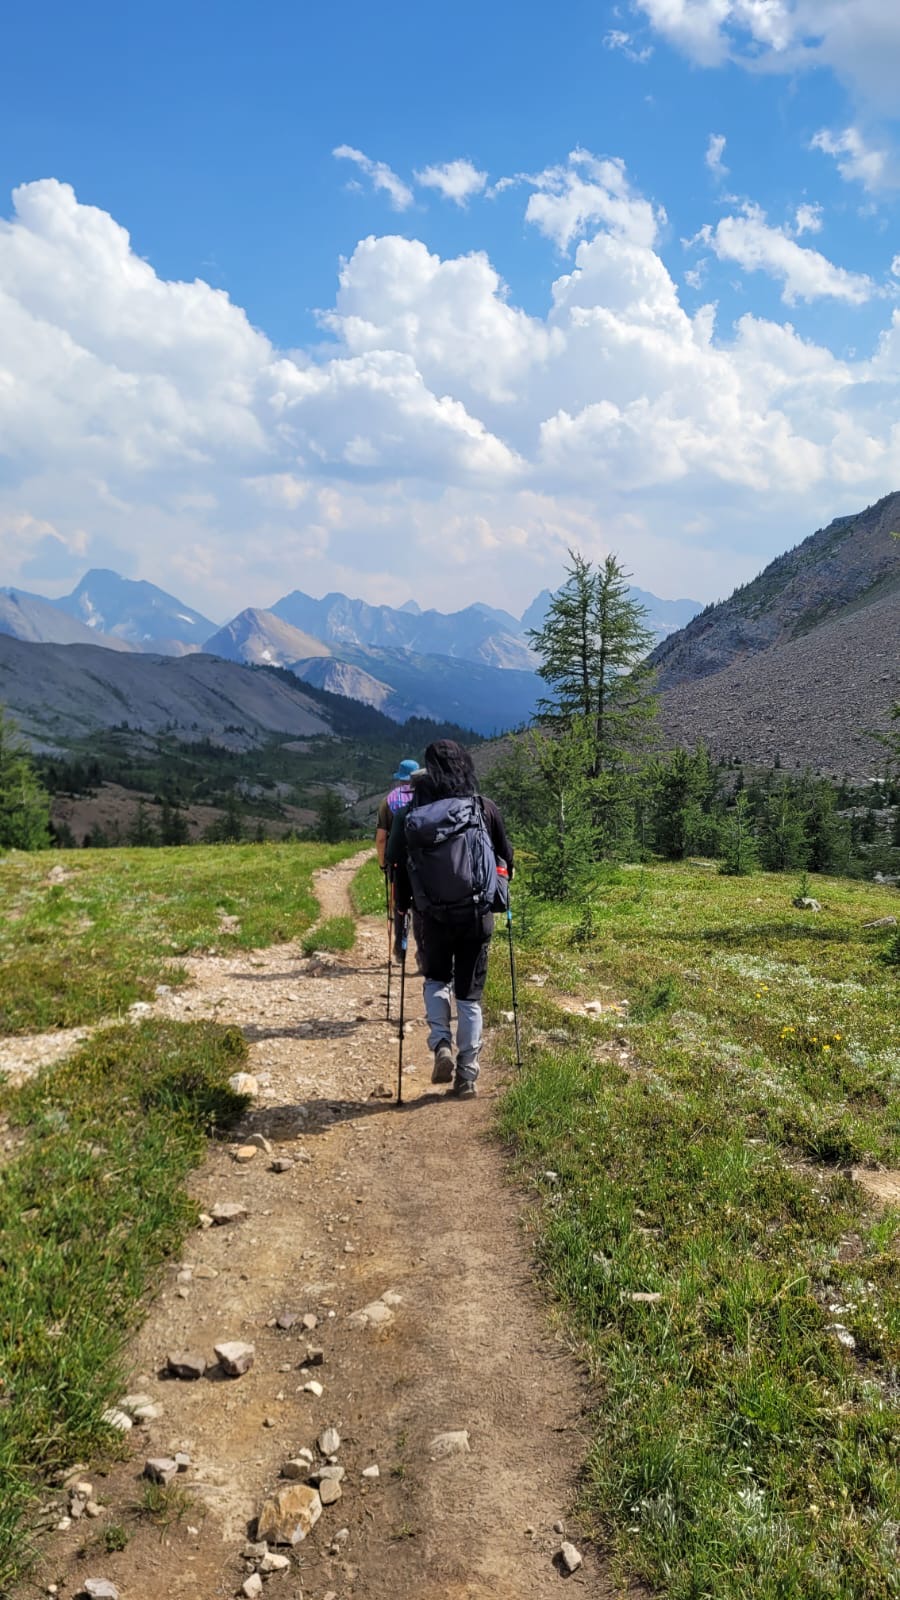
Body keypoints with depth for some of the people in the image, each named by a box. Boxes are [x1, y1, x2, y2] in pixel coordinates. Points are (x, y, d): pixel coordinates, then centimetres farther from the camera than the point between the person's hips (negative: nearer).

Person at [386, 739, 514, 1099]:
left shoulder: (412, 812, -5)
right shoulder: (485, 807, -4)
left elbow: (397, 864, -2)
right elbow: (506, 857, 6)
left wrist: (404, 906, 12)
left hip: (433, 916, 0)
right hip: (477, 916, 0)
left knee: (436, 979, 23)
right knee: (470, 994, 11)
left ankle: (441, 1045, 2)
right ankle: (467, 1074, 13)